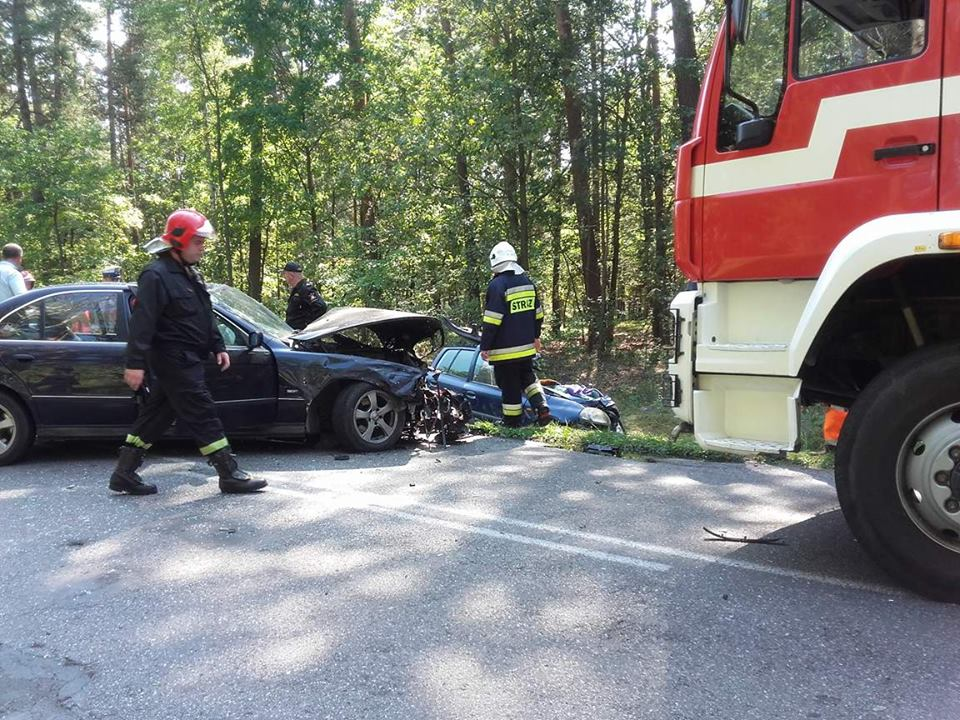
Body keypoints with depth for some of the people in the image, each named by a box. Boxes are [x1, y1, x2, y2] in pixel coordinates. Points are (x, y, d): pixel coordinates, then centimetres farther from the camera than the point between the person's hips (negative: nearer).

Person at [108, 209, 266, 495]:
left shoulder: (190, 273, 16)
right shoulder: (156, 276, -15)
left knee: (155, 415, 13)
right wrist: (135, 363, -25)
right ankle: (230, 476, -2)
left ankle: (124, 474, 21)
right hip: (174, 360, -10)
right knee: (203, 415, -7)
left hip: (185, 359, 10)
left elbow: (205, 315, 23)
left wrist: (218, 347, 18)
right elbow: (142, 322, -21)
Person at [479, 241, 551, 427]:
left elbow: (492, 320, -19)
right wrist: (536, 336, 27)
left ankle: (513, 423, 9)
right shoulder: (527, 281, 8)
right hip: (526, 346, 7)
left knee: (510, 386, 2)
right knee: (528, 378, 22)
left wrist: (484, 346, -14)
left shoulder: (497, 285, -16)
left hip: (505, 349, -7)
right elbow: (537, 313, 16)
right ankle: (542, 408, 8)